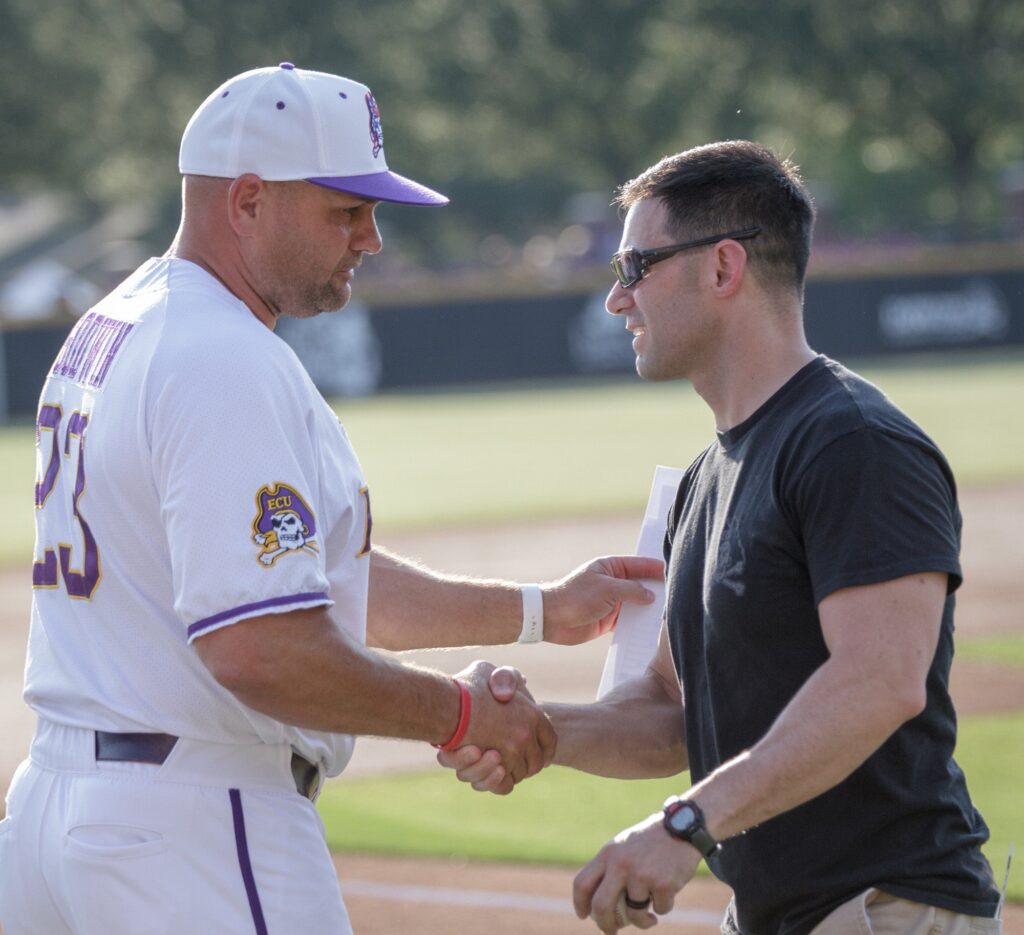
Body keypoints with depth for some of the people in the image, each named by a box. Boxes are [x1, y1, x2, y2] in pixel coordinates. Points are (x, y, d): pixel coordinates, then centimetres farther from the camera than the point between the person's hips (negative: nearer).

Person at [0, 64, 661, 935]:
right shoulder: (229, 368, -17)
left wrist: (538, 611, 16)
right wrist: (459, 714, -12)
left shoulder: (110, 331, 16)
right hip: (195, 823, -10)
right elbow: (257, 649, -26)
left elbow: (303, 572, 20)